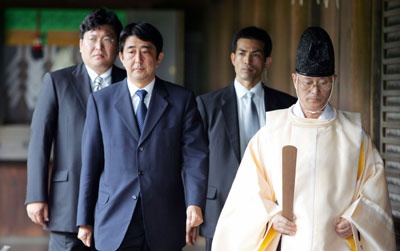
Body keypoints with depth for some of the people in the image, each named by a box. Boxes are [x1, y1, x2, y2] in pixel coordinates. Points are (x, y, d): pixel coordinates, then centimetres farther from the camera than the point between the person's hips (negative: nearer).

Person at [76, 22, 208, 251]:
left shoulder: (182, 99, 6)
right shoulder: (101, 101, 8)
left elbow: (195, 156, -1)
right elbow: (90, 163, 8)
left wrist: (195, 204, -16)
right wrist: (85, 220, 5)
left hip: (164, 226, 0)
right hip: (115, 226, 0)